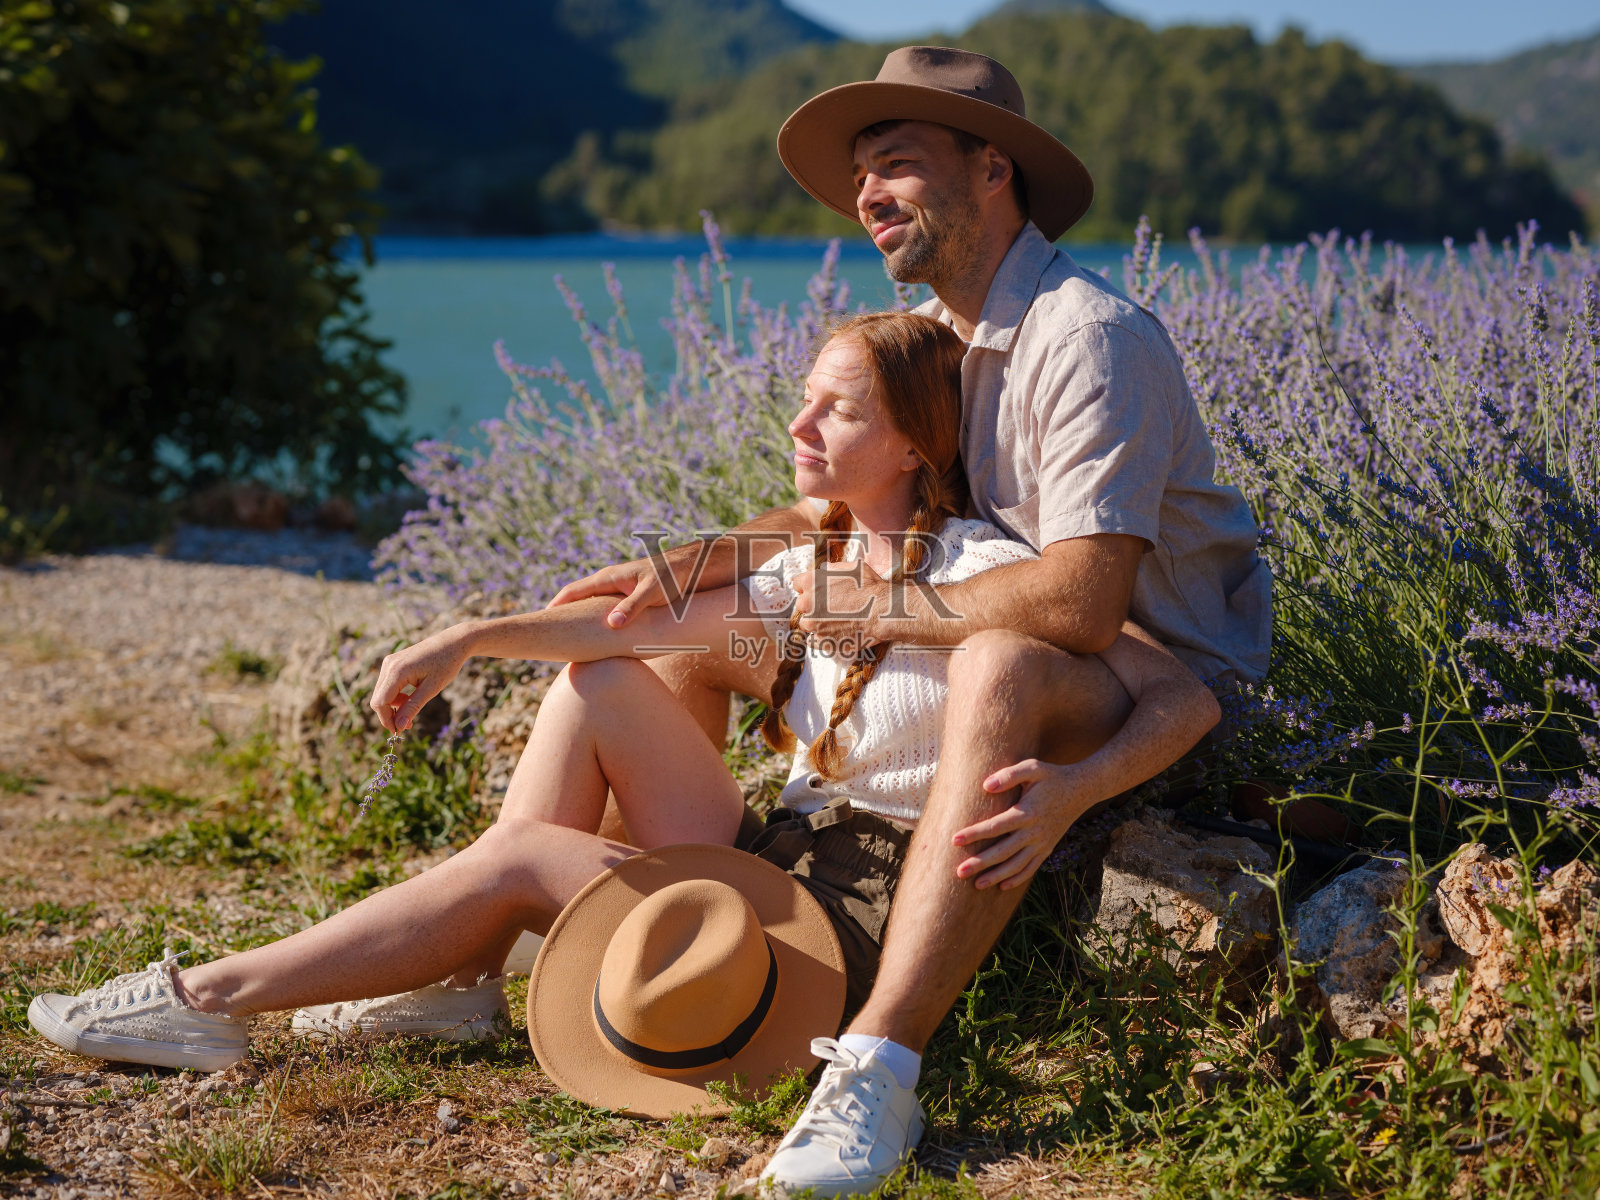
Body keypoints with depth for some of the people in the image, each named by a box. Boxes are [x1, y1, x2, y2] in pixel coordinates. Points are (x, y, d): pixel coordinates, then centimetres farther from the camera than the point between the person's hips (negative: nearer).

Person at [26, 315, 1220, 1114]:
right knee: (598, 683, -3)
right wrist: (472, 637, -7)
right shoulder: (818, 568, 11)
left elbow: (1188, 696, -19)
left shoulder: (982, 573, -12)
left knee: (519, 860, -13)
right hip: (774, 862, 7)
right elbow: (648, 621, 3)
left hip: (869, 915, -7)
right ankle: (465, 981, -6)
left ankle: (214, 999, -6)